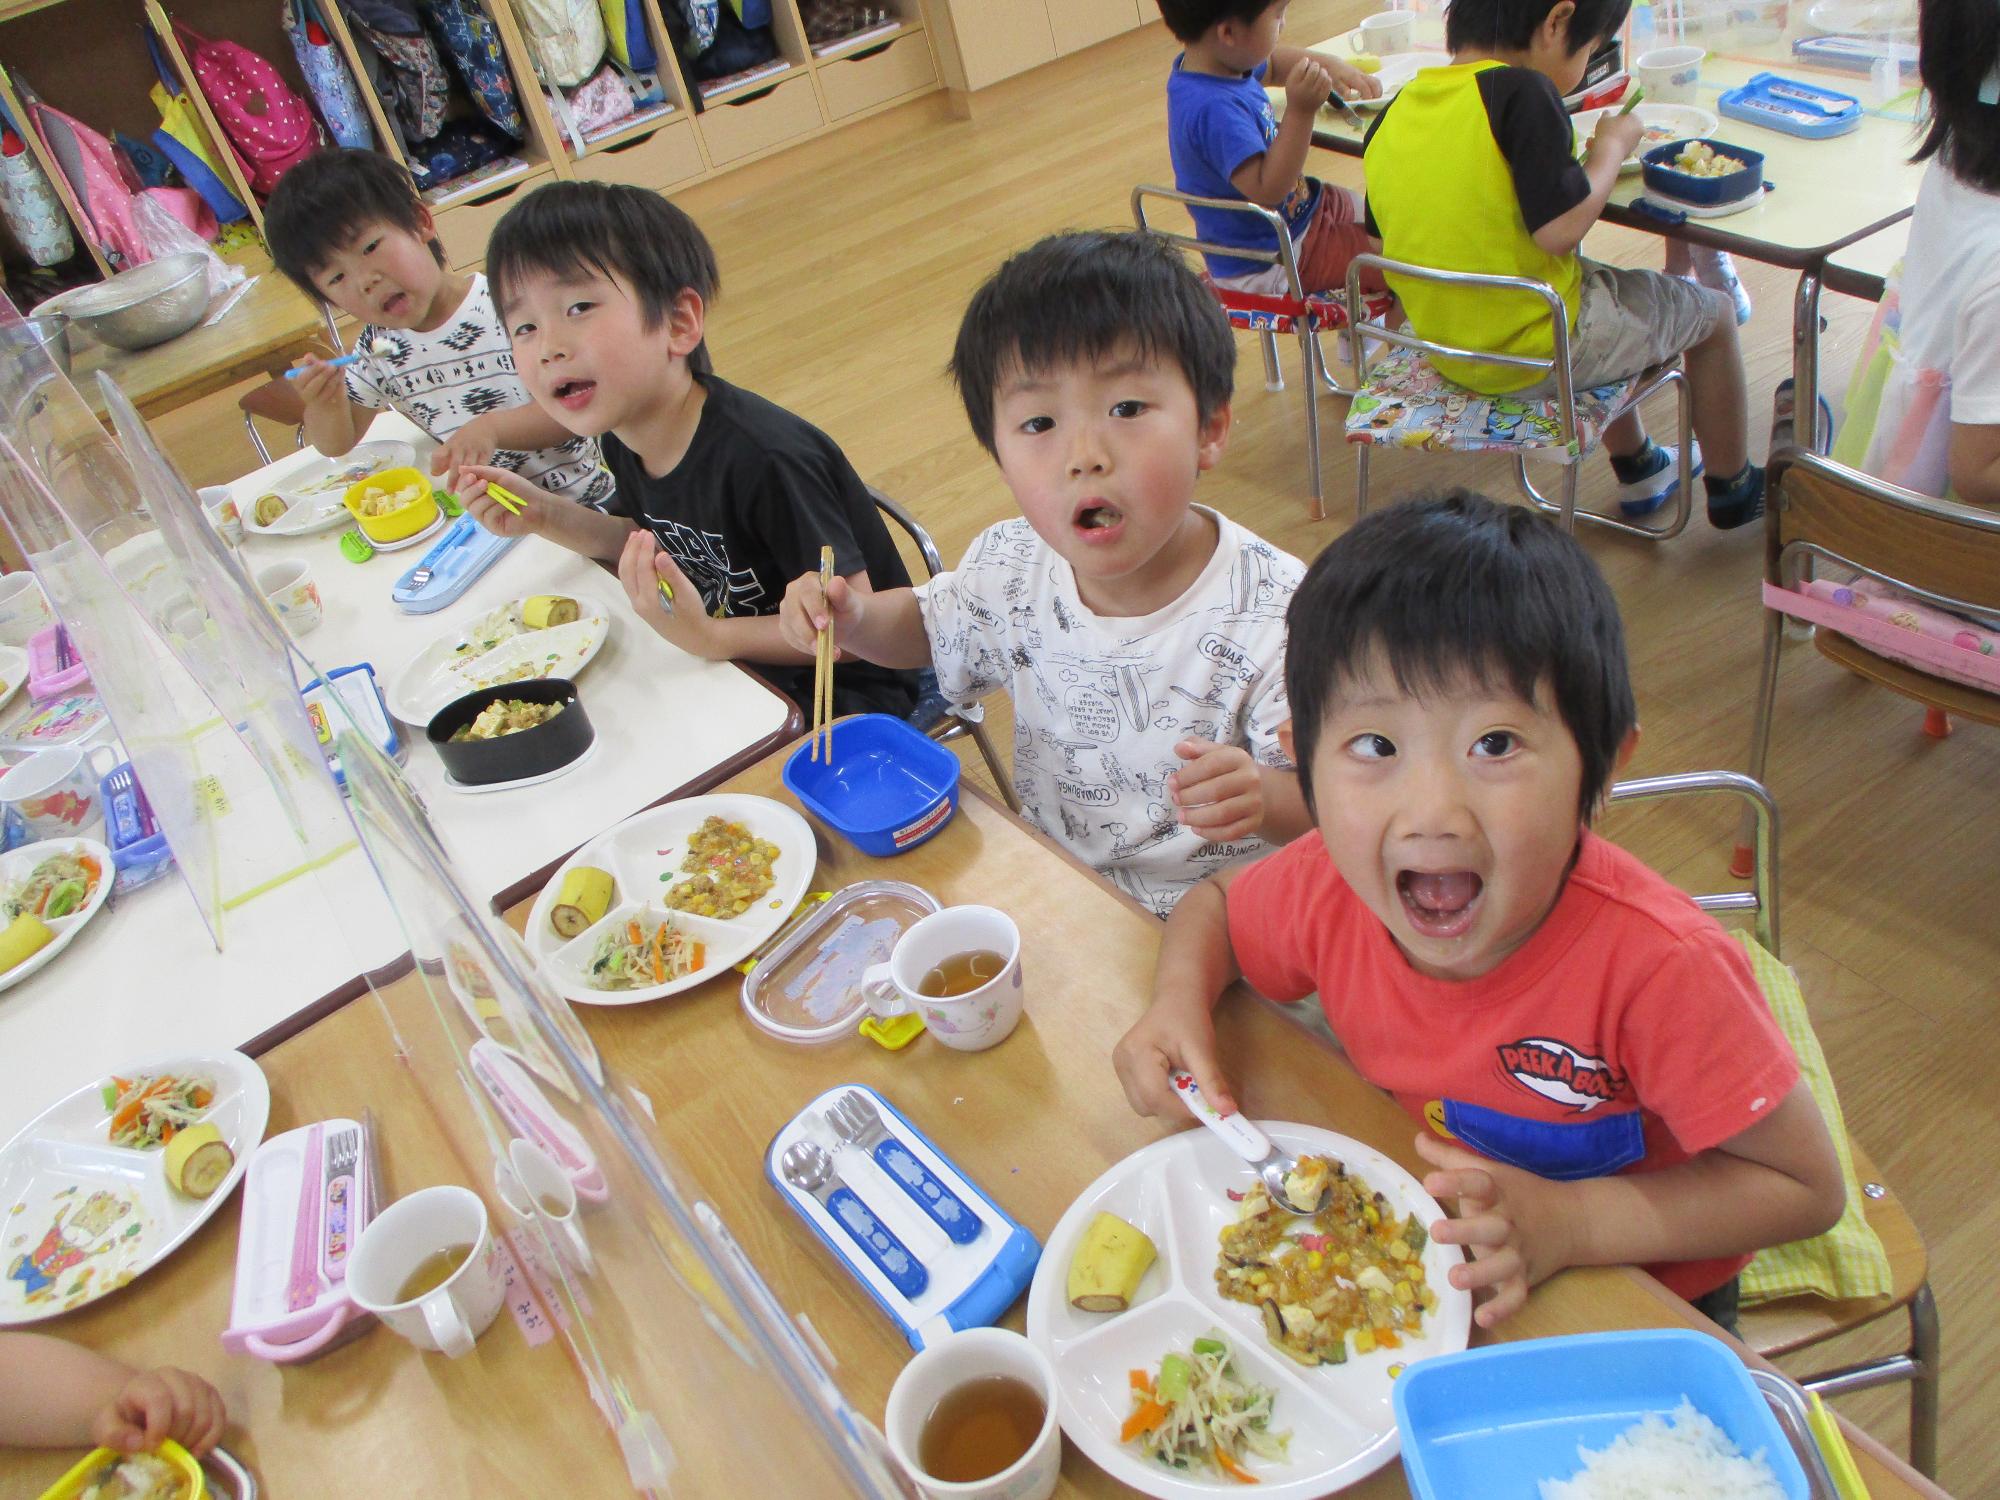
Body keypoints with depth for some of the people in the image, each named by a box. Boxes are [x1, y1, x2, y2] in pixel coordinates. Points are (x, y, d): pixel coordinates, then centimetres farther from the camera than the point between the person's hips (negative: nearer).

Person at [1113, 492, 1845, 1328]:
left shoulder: (1657, 966, -33)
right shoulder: (1329, 886, -21)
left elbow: (1806, 1187, -19)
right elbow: (1212, 904, 3)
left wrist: (1569, 1221, -31)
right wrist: (1179, 1006, -19)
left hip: (1638, 1302, -3)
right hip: (1412, 1258, 4)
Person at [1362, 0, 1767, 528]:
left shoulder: (1391, 116, -2)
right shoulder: (1521, 92, -22)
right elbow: (1559, 229, -27)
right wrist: (1611, 146, -9)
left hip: (1446, 352, 8)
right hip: (1542, 354, -7)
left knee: (1600, 283, 36)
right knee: (1713, 310, 18)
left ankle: (1638, 466, 48)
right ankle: (1732, 485, 35)